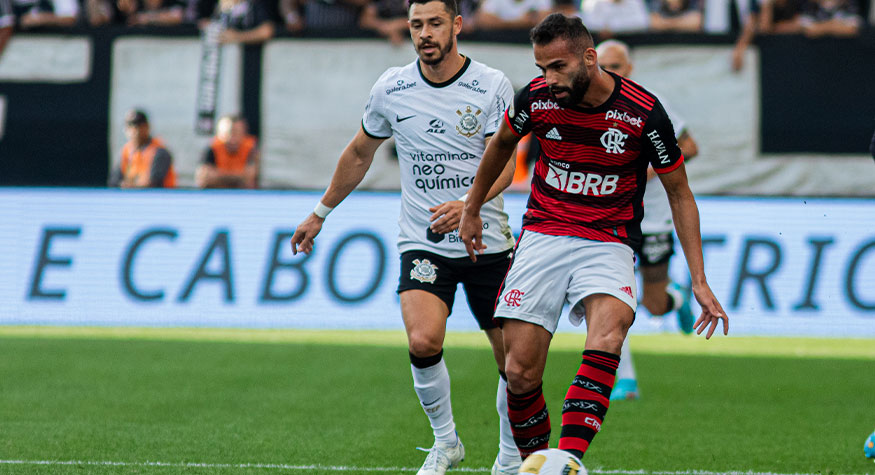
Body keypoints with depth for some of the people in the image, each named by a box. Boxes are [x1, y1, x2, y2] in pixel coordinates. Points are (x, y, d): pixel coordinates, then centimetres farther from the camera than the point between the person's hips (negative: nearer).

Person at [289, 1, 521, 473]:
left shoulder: (492, 86, -7)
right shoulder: (391, 88, 0)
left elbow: (503, 164, -13)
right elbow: (359, 154, 16)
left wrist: (467, 205, -32)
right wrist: (320, 213, 22)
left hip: (488, 242, 0)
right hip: (421, 243, 0)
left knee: (513, 359, 3)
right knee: (423, 341, -22)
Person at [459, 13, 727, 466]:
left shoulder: (643, 113, -13)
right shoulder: (535, 98, -6)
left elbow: (679, 194, 0)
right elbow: (501, 143, 18)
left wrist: (698, 281, -4)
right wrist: (471, 209, 26)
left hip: (608, 244, -2)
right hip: (542, 237, 2)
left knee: (608, 333, -33)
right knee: (520, 374, -9)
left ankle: (568, 460, -43)